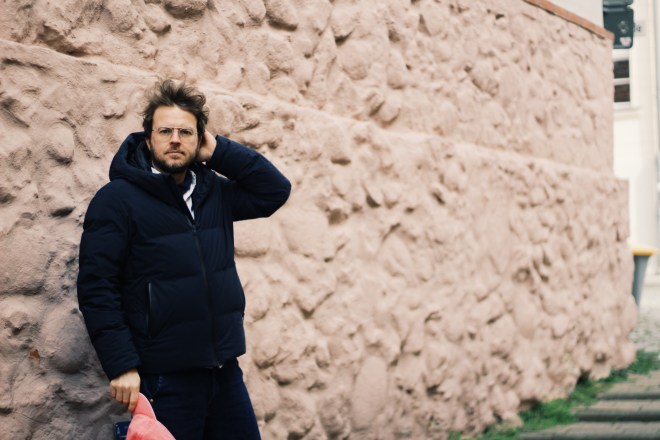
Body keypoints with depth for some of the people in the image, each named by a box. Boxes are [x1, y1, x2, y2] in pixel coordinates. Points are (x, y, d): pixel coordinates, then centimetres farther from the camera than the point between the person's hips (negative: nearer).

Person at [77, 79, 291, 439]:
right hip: (165, 379, -6)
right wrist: (121, 366, -19)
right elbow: (96, 288, -12)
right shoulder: (117, 199, -8)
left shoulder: (214, 192, 10)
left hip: (225, 369, 6)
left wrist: (219, 151, 2)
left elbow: (276, 190, 10)